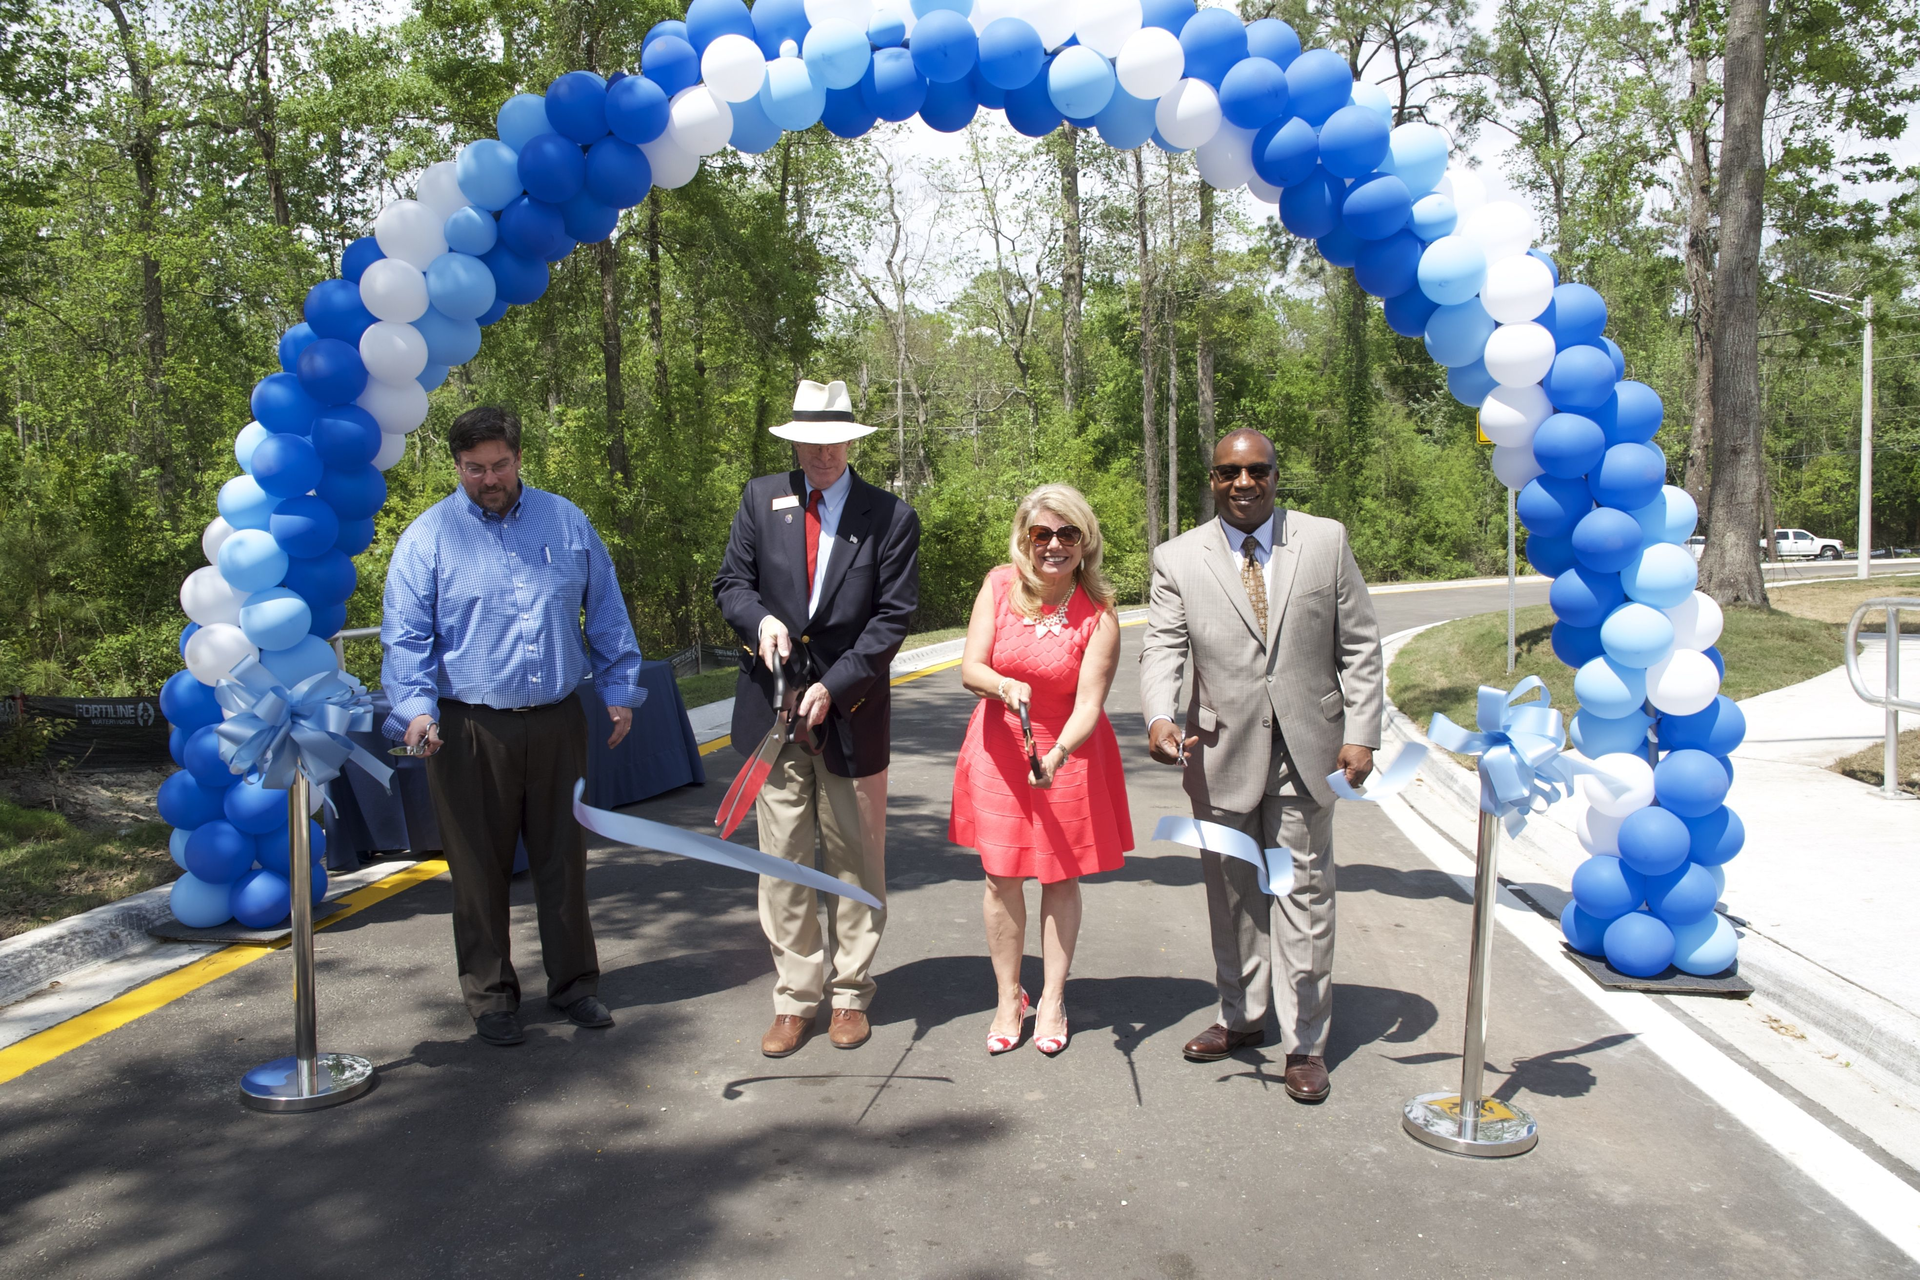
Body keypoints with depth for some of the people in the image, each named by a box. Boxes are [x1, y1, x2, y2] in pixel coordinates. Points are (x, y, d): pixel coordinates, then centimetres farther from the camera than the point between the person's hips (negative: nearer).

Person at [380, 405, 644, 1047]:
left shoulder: (565, 521, 9)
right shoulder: (429, 536, 0)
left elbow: (605, 613, 13)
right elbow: (406, 635, -5)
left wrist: (619, 689, 10)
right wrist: (414, 707, -19)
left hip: (557, 724, 3)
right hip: (469, 730, -2)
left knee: (564, 857, 11)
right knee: (480, 868, 7)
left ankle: (573, 982, 25)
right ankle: (490, 994, 22)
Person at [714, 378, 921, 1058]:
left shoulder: (890, 517, -1)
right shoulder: (761, 499, 7)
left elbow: (891, 618, -5)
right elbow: (731, 583, 10)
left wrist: (834, 685, -14)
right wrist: (760, 618, -13)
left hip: (851, 709, -2)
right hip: (772, 707, 2)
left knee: (854, 860, 8)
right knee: (782, 860, 6)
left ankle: (849, 993, 23)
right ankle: (794, 997, 17)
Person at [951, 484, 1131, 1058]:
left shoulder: (1098, 613, -15)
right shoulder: (1000, 585, -9)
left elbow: (1088, 705, -20)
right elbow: (970, 669, -10)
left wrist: (1058, 754, -38)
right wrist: (1005, 687, -32)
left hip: (1068, 750, -2)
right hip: (999, 746, 2)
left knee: (1060, 876, 8)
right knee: (1000, 876, 6)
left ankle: (1053, 1001, 26)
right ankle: (1009, 999, 23)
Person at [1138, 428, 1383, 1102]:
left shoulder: (1327, 540, 2)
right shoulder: (1178, 559, 1)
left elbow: (1359, 646, 3)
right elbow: (1162, 649, -5)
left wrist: (1361, 732, -4)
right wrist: (1158, 718, -24)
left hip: (1307, 749, -1)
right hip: (1223, 752, 1)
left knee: (1304, 892, 4)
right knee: (1232, 891, 13)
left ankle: (1305, 1043, 15)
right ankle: (1242, 1016, 32)